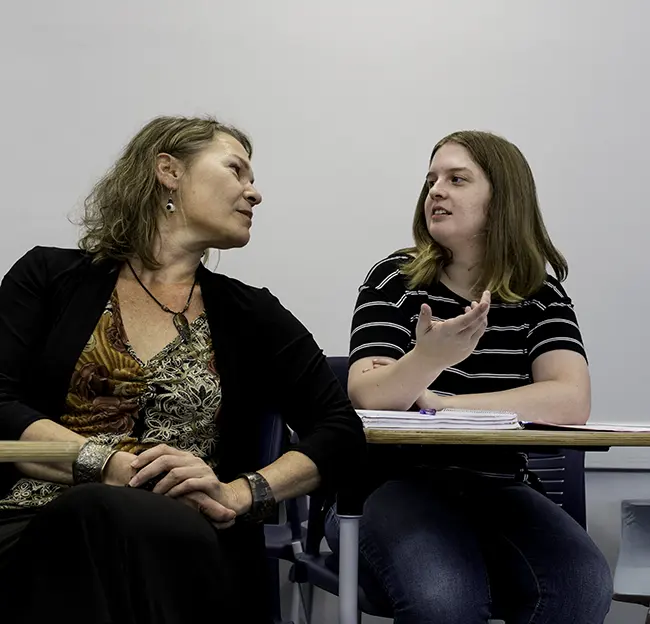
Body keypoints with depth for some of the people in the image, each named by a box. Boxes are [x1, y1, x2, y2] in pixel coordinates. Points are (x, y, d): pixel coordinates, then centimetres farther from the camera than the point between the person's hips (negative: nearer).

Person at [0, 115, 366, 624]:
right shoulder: (50, 276, 13)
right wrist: (114, 465, -15)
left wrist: (237, 495, -10)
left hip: (180, 548, 1)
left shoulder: (252, 315, 17)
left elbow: (342, 432, 8)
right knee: (102, 513, -38)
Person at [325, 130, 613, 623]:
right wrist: (431, 355, -35)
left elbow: (572, 402, -12)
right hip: (397, 484, -3)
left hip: (499, 489, 3)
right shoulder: (395, 280, -1)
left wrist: (440, 403, -19)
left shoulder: (540, 295, 5)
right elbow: (366, 398, -13)